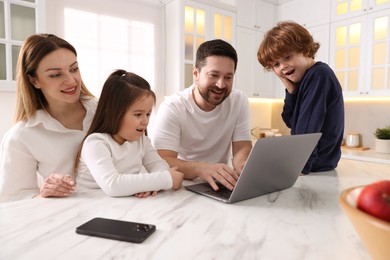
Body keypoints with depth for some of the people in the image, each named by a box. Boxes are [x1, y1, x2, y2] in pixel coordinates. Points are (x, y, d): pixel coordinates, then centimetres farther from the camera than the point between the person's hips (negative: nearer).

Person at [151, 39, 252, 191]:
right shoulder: (171, 108, -17)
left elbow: (242, 147, -7)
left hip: (222, 184, 3)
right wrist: (200, 168, -44)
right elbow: (163, 162, -25)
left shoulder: (239, 101, -5)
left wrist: (242, 165, -30)